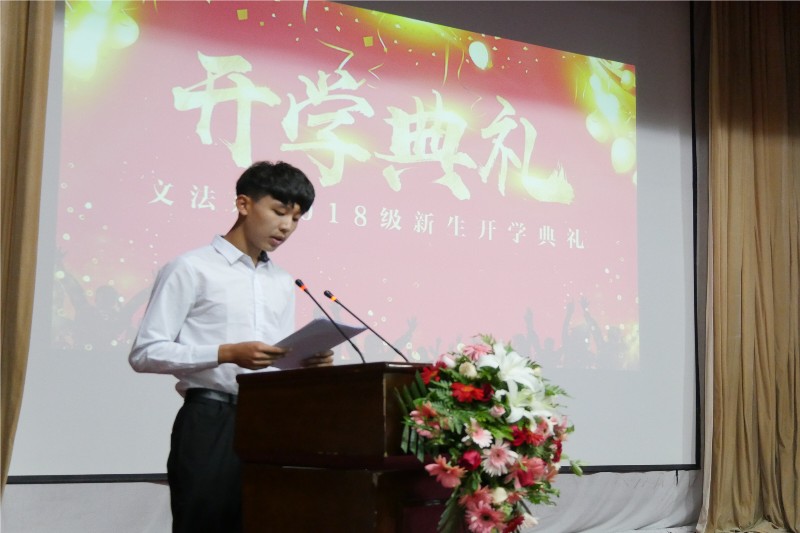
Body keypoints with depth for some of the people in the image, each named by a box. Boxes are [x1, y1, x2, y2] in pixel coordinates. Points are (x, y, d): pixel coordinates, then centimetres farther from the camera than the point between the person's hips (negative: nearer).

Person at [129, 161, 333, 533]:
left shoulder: (283, 283, 18)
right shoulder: (191, 269, -3)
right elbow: (146, 352, -9)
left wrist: (306, 364, -2)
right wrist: (226, 353, -19)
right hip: (210, 424, -6)